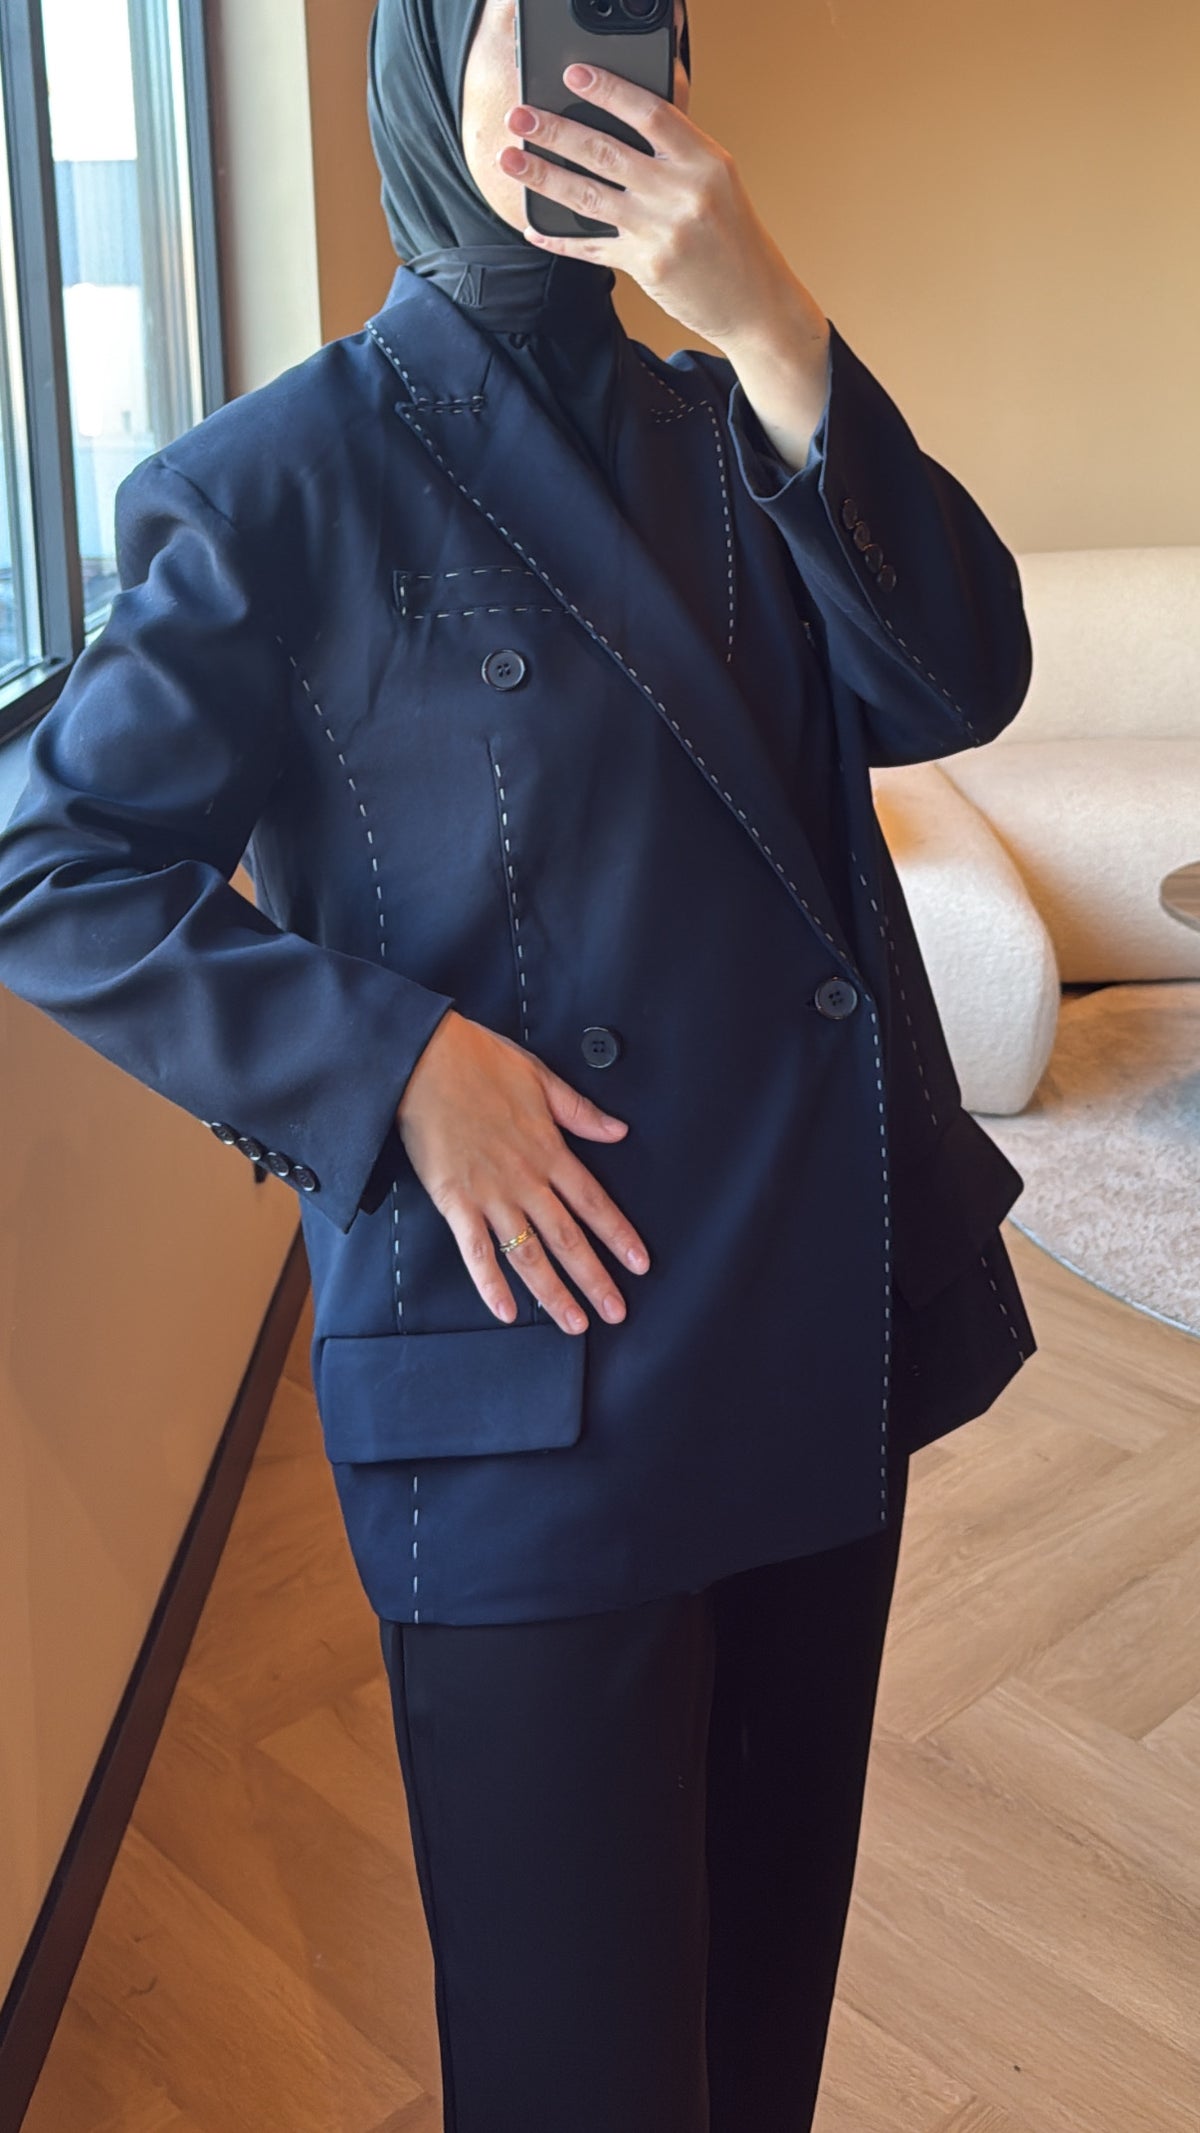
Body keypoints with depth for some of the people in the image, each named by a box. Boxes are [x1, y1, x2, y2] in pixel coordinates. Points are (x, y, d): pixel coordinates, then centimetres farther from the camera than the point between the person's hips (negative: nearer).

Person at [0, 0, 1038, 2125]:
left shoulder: (725, 429, 10)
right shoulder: (280, 484, -7)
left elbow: (955, 686, -5)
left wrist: (774, 336, -16)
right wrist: (397, 1060, -18)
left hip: (832, 1326, 6)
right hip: (542, 1385, -6)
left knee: (775, 1955, 23)